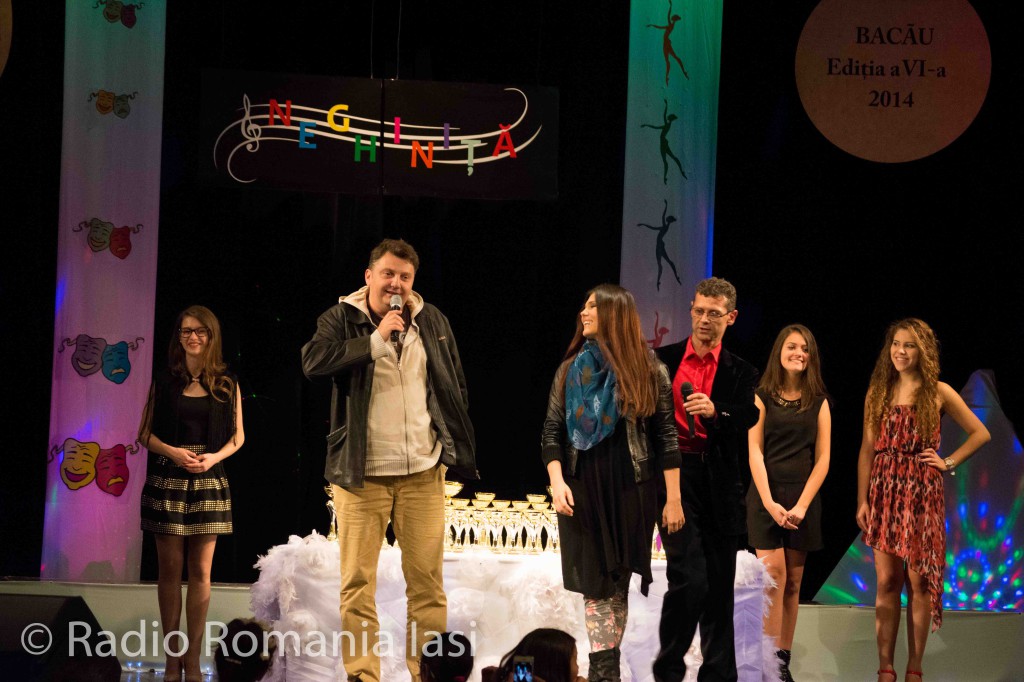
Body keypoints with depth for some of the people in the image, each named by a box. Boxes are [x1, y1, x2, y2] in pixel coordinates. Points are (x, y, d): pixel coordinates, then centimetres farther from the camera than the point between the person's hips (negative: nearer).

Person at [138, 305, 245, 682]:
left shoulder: (226, 383, 5)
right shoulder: (165, 381, 5)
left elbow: (237, 437, 7)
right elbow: (145, 433, 5)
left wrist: (214, 457, -12)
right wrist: (173, 452, -13)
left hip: (209, 481, 0)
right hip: (167, 480, 0)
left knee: (201, 572, 0)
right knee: (170, 569, 1)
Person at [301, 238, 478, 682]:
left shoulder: (432, 322, 10)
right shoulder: (341, 320, 0)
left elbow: (454, 387, 17)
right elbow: (313, 361, -19)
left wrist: (457, 449, 12)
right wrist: (377, 339, -17)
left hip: (422, 471, 3)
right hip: (361, 473, -3)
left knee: (428, 579, 3)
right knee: (358, 582, -2)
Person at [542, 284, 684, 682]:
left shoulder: (649, 372, 0)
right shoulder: (571, 370, 7)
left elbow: (666, 437, -1)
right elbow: (552, 432, 6)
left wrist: (674, 499, -5)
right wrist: (556, 481, -9)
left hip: (631, 494, -2)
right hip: (582, 491, 2)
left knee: (617, 582, 0)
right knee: (596, 582, -1)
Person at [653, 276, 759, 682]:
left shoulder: (740, 373, 8)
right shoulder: (663, 360, 7)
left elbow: (747, 418, -9)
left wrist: (714, 411, -28)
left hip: (720, 485, 2)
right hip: (675, 477, -2)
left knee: (719, 586, 6)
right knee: (690, 577, -14)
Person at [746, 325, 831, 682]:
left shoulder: (818, 403, 8)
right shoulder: (762, 398, 3)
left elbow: (822, 459, 4)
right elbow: (755, 452, -3)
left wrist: (802, 505, -8)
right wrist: (769, 502, -13)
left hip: (803, 496, 2)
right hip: (767, 495, -2)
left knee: (793, 581, 3)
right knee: (774, 574, -13)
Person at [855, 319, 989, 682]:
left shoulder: (938, 393, 2)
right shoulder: (878, 393, 8)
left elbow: (980, 433, 8)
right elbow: (867, 450, 7)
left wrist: (948, 463, -1)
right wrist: (862, 500, 0)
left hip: (921, 493, -2)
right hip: (884, 492, 2)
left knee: (918, 582, -1)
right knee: (886, 583, 1)